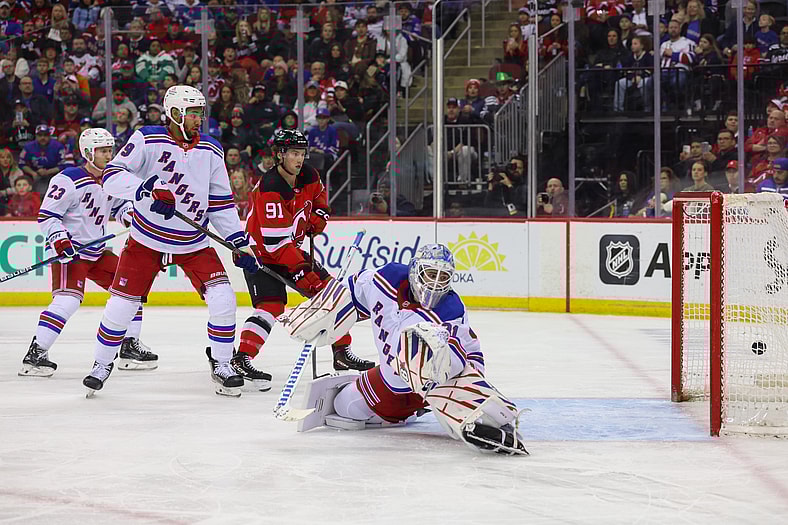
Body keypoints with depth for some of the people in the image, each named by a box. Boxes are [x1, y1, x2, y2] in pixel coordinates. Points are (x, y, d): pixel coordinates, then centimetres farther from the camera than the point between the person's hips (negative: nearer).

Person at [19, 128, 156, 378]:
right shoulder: (69, 180, -16)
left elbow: (119, 205, 25)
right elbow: (46, 216, -16)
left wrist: (131, 213, 3)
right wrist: (60, 241, -28)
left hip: (97, 251, 9)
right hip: (69, 250, -9)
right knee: (69, 298, -24)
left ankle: (130, 347, 18)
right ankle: (35, 355, -22)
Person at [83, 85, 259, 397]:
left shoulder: (211, 151, 0)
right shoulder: (147, 140, -13)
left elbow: (221, 203, 6)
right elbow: (112, 176, -20)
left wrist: (240, 243, 0)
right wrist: (147, 190, -36)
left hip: (194, 244, 3)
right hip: (147, 240, -3)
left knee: (223, 299, -12)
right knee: (121, 305, -2)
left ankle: (221, 365, 4)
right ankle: (102, 365, 20)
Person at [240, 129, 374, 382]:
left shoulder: (308, 176, -4)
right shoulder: (270, 188, -29)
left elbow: (318, 196, 23)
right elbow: (276, 241, -33)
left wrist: (318, 216, 3)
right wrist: (300, 270, -34)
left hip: (291, 248, 8)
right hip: (261, 252, -8)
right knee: (272, 305, -24)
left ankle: (342, 353, 15)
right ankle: (242, 360, -27)